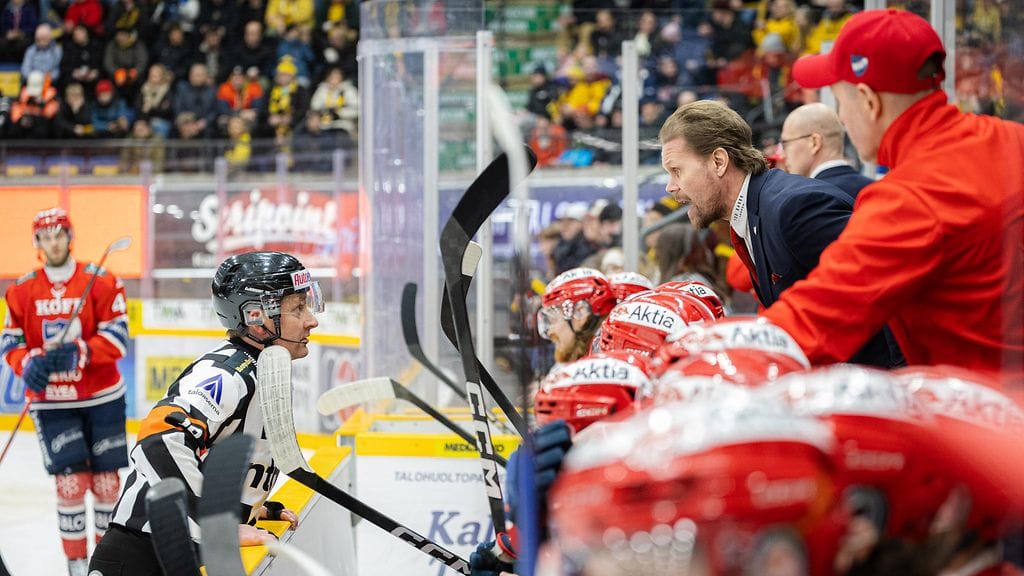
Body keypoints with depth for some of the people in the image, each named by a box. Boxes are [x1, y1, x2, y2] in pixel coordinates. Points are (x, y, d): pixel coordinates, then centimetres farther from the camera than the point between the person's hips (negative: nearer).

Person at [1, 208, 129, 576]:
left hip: (101, 398, 0)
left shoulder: (101, 282, -6)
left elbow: (116, 338, -10)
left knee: (106, 479, 6)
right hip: (51, 401, 0)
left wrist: (78, 353, -25)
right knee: (71, 481, -8)